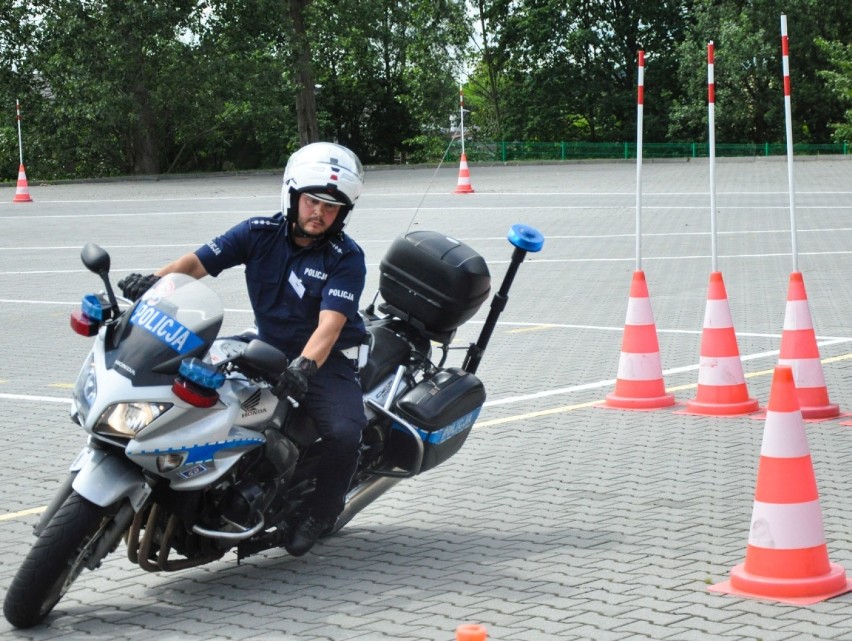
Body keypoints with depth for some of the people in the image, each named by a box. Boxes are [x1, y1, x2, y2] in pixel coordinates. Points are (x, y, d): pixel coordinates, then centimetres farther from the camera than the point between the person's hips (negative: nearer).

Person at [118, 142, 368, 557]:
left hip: (326, 359, -4)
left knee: (343, 433, -29)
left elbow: (330, 323, -24)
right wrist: (156, 279, -32)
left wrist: (304, 366, -43)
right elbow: (197, 262, -11)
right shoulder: (259, 233, -3)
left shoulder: (346, 258, -12)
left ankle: (318, 513, -1)